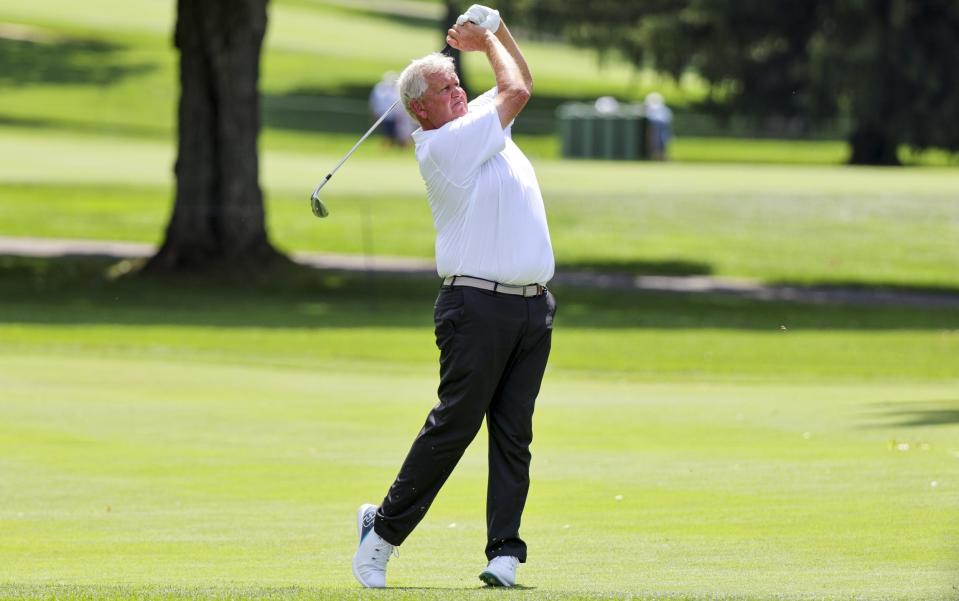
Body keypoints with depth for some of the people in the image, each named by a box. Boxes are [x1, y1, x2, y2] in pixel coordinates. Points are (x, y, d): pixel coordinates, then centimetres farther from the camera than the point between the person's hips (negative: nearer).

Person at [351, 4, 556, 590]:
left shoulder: (480, 122, 16)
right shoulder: (442, 144, -10)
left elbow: (519, 84, 31)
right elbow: (517, 91, -6)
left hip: (533, 308, 8)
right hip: (479, 305, -8)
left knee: (514, 433, 1)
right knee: (455, 425, -5)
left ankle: (504, 552, -2)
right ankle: (385, 528, 7)